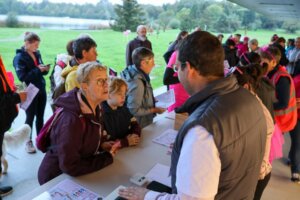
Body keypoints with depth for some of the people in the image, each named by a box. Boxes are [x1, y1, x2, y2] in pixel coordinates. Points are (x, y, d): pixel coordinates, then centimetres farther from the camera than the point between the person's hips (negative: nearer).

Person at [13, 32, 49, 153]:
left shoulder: (37, 54, 6)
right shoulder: (19, 57, -11)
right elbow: (22, 77, -18)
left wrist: (45, 69, -8)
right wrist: (37, 70, -23)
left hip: (41, 90, 5)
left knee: (40, 116, 13)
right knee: (30, 117, 7)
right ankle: (28, 141, 24)